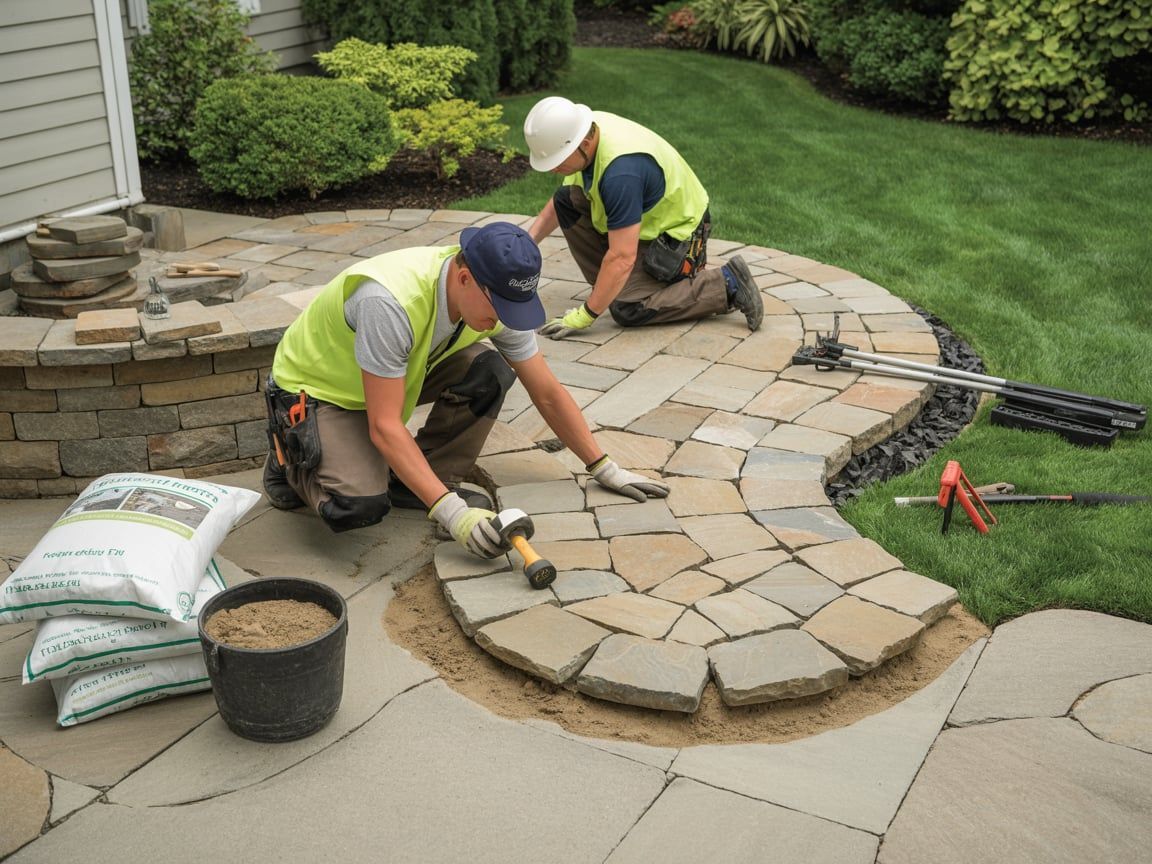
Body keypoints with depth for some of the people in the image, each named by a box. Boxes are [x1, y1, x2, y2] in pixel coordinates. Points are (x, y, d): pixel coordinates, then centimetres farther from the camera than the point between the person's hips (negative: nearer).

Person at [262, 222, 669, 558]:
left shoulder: (495, 296, -18)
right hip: (313, 387, -6)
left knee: (490, 373, -21)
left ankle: (414, 480, -1)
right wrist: (450, 512, -43)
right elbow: (385, 426, -37)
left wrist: (604, 468, -9)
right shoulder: (391, 301, -40)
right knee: (359, 505, -29)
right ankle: (291, 457, 4)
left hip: (395, 376, 6)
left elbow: (548, 393, -7)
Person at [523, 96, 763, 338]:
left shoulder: (620, 171, -37)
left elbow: (623, 258, -36)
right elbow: (563, 199, 8)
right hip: (645, 217, 9)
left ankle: (727, 285, -9)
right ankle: (608, 287, 5)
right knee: (565, 201, -4)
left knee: (627, 309, -20)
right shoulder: (584, 129, -9)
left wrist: (584, 316, -31)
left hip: (675, 232, -9)